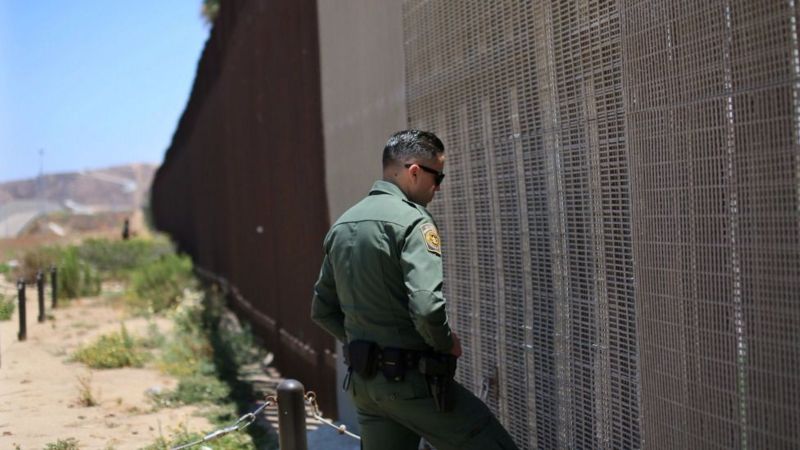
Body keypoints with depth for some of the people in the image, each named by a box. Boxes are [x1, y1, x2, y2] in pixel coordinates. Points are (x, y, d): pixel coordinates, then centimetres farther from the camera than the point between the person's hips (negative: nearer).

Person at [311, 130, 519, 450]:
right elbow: (427, 307, -27)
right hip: (410, 379, -8)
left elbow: (322, 310, 17)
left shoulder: (342, 226, 12)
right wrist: (447, 343, -9)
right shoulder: (411, 220, -14)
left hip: (362, 382, 8)